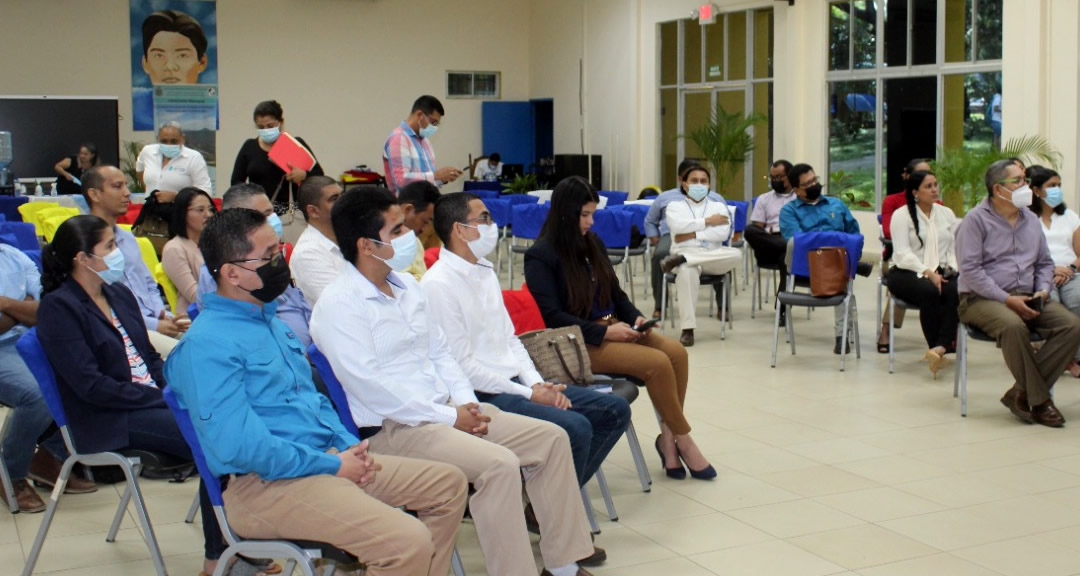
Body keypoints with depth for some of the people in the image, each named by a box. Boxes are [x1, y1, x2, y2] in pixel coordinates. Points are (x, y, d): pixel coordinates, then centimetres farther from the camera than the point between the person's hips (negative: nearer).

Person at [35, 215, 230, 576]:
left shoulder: (119, 294, 15)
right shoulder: (58, 308, -8)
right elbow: (90, 384, -15)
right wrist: (161, 398, -16)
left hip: (152, 401, 7)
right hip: (107, 421, -7)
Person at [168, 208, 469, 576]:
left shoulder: (270, 321, 16)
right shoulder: (206, 345, -15)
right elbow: (238, 445, -23)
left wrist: (349, 445, 5)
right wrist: (332, 465, -16)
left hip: (328, 459, 10)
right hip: (265, 484, -10)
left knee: (449, 485, 8)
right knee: (409, 542, -26)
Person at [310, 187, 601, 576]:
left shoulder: (406, 286, 13)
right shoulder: (338, 305, -14)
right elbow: (371, 387, -20)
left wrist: (466, 402, 0)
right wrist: (450, 418, -17)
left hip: (444, 409, 9)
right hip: (391, 428, -9)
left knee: (551, 438, 2)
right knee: (499, 464, -29)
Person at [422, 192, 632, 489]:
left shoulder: (485, 270, 15)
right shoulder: (438, 284, -14)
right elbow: (461, 365, -17)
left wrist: (537, 383, 0)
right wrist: (529, 395, -15)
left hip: (515, 382, 9)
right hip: (483, 395, -9)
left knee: (615, 409, 3)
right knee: (575, 428, -26)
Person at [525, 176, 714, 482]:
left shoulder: (593, 242, 11)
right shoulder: (540, 256, -9)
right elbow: (552, 316, -15)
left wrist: (636, 317, -2)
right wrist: (603, 331, -21)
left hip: (613, 327, 7)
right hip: (580, 341, -7)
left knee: (676, 351, -18)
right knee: (657, 363, -24)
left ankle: (668, 437, -9)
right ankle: (683, 440, -6)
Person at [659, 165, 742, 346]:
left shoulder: (718, 206, 17)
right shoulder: (675, 206, 15)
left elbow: (723, 233, -2)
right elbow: (678, 226, -9)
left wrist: (693, 234, -8)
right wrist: (708, 221, -4)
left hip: (712, 258, 3)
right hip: (684, 252, -2)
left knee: (736, 255, -30)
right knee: (687, 271, -40)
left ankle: (680, 260, -32)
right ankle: (687, 329, -38)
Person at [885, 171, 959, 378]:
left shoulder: (947, 214, 19)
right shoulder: (902, 215, 2)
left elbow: (955, 248, 13)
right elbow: (903, 254, -9)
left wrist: (951, 268, -8)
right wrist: (928, 273, -19)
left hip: (941, 272, 4)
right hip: (907, 273, -4)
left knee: (956, 291, -31)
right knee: (929, 291, -36)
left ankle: (940, 347, -40)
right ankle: (946, 345, -26)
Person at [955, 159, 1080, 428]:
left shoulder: (1031, 220, 17)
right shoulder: (976, 220, -4)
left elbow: (1045, 262, 23)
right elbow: (970, 269, -13)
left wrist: (1043, 290, 1)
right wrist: (1007, 299, -18)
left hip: (1026, 297, 6)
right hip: (983, 299, -6)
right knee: (1013, 326, -38)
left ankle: (1022, 393, -17)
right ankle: (1039, 399, -21)